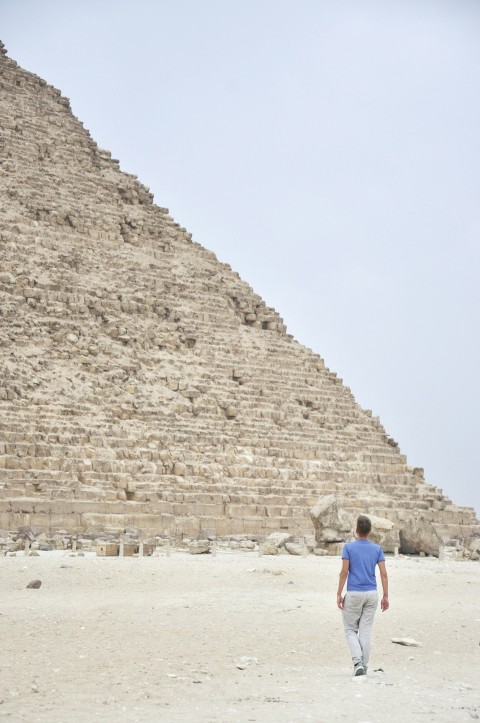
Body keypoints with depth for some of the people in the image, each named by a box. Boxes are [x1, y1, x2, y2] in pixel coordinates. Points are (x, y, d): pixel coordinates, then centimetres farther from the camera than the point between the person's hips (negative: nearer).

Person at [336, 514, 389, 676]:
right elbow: (384, 574, -1)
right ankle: (364, 666, 9)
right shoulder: (377, 549, 2)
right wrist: (386, 596, 5)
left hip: (354, 594, -3)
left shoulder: (349, 547, -6)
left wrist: (339, 594, -3)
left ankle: (358, 661, -9)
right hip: (371, 594, 3)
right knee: (366, 631, 9)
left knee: (350, 629, 9)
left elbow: (344, 572, -9)